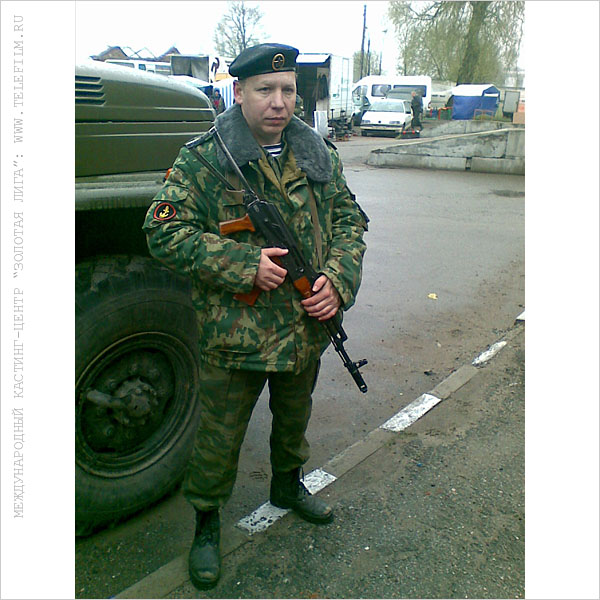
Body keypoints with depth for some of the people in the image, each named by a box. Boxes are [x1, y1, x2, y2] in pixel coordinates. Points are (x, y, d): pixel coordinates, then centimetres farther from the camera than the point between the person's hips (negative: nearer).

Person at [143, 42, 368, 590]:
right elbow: (164, 233, -15)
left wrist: (338, 279, -12)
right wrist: (244, 264, -23)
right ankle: (206, 523, 35)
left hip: (308, 330, 5)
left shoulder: (320, 156, 3)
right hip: (234, 336, -4)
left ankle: (288, 485, 54)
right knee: (220, 437, 10)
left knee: (294, 419, 26)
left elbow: (351, 221, 7)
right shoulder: (202, 160, -12)